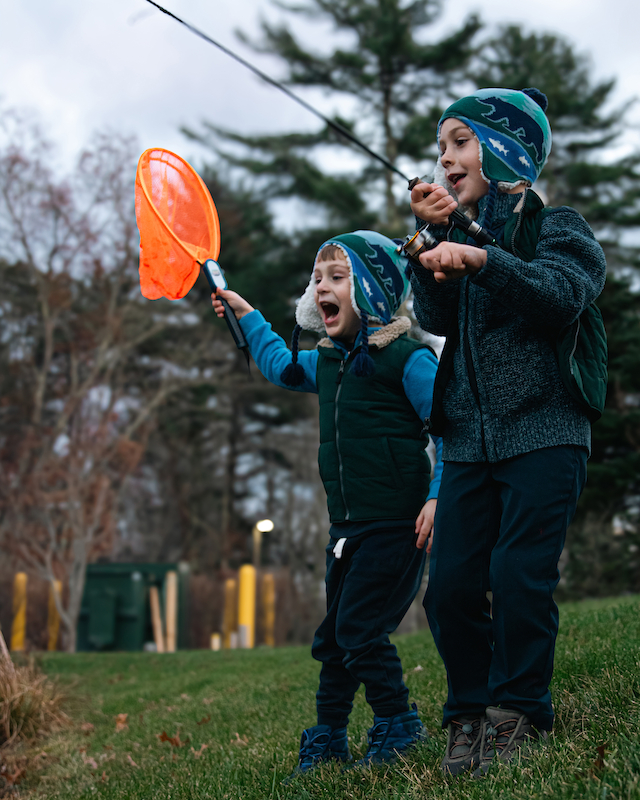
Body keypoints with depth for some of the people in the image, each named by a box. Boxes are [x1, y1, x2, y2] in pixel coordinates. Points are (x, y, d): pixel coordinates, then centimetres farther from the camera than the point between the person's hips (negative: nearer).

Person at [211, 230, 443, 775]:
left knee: (359, 629, -9)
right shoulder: (326, 364, 12)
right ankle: (328, 736, 23)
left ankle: (397, 725, 8)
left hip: (396, 525, -8)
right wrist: (248, 317, 33)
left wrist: (438, 497, -21)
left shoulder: (407, 358, -12)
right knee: (333, 634, 12)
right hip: (348, 526, 8)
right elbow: (280, 365, 35)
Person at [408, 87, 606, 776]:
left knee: (518, 576, -13)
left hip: (542, 434, -5)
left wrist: (481, 260, -27)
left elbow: (562, 295, -15)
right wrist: (431, 236, -5)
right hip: (470, 441, 5)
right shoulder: (463, 240, 20)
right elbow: (437, 319, 5)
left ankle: (517, 713, 1)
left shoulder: (556, 228, 5)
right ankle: (469, 716, 10)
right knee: (451, 584, -3)